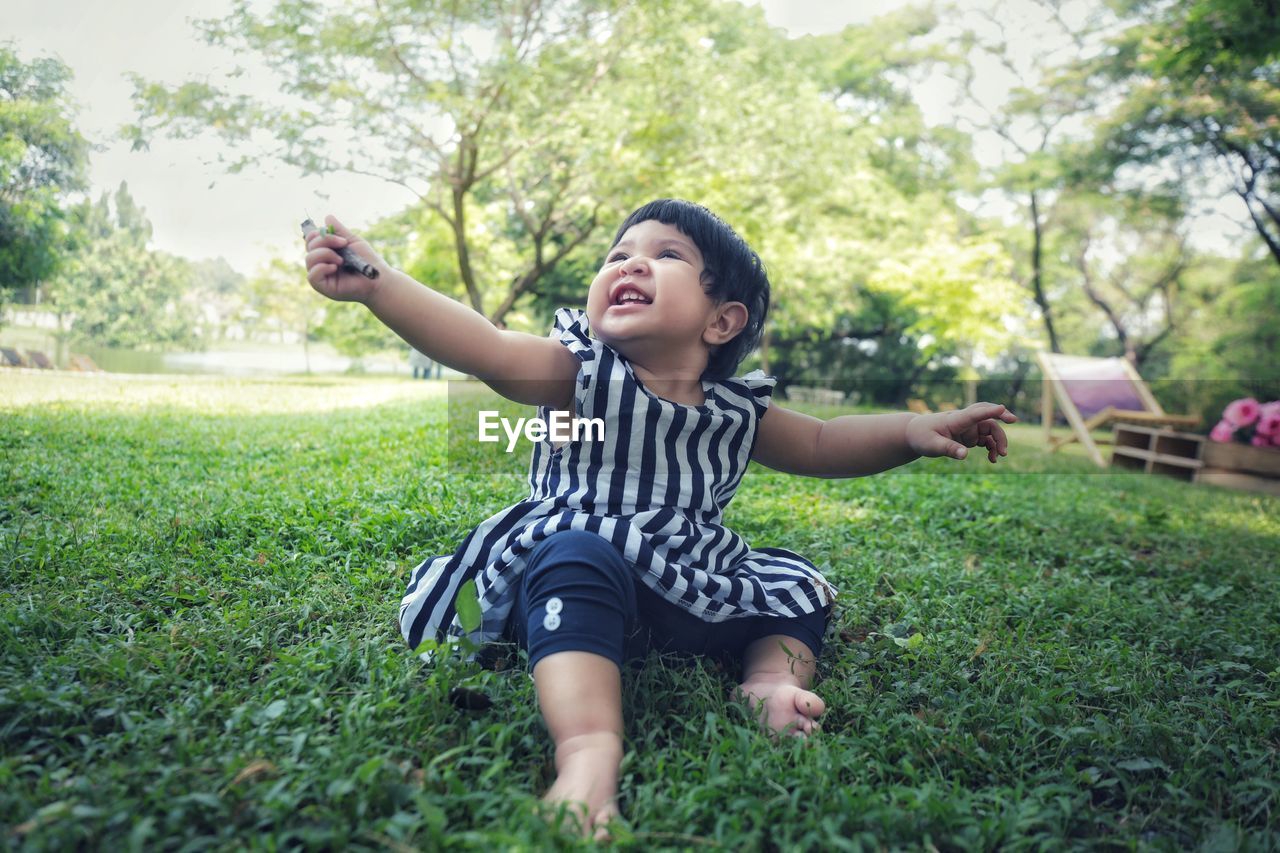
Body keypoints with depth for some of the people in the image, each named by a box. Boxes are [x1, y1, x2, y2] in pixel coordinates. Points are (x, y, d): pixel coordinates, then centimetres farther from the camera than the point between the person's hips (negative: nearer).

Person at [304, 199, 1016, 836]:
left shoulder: (736, 412, 5)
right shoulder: (579, 375, -8)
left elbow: (822, 445, 17)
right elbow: (483, 347, -23)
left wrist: (911, 430, 4)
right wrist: (378, 282, -37)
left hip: (688, 601, 6)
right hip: (572, 578, -5)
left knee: (796, 585, 10)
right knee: (578, 558, -38)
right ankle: (589, 750, -48)